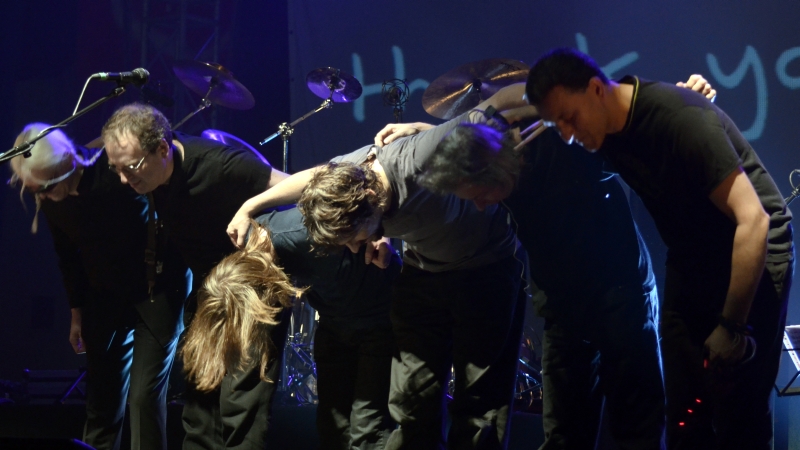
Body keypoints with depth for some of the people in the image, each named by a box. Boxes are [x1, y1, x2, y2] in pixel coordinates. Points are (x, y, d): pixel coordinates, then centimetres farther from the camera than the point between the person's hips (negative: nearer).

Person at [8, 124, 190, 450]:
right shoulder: (50, 199, -10)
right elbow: (68, 255, 7)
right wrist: (77, 312, 13)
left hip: (157, 288, -5)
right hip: (105, 295, 5)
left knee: (145, 394, -9)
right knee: (101, 394, 8)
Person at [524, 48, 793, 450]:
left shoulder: (681, 119, -28)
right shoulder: (608, 129, -4)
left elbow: (754, 220, -30)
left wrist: (732, 325, -28)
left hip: (753, 250, -7)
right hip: (691, 256, 7)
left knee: (737, 413, -11)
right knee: (685, 415, 2)